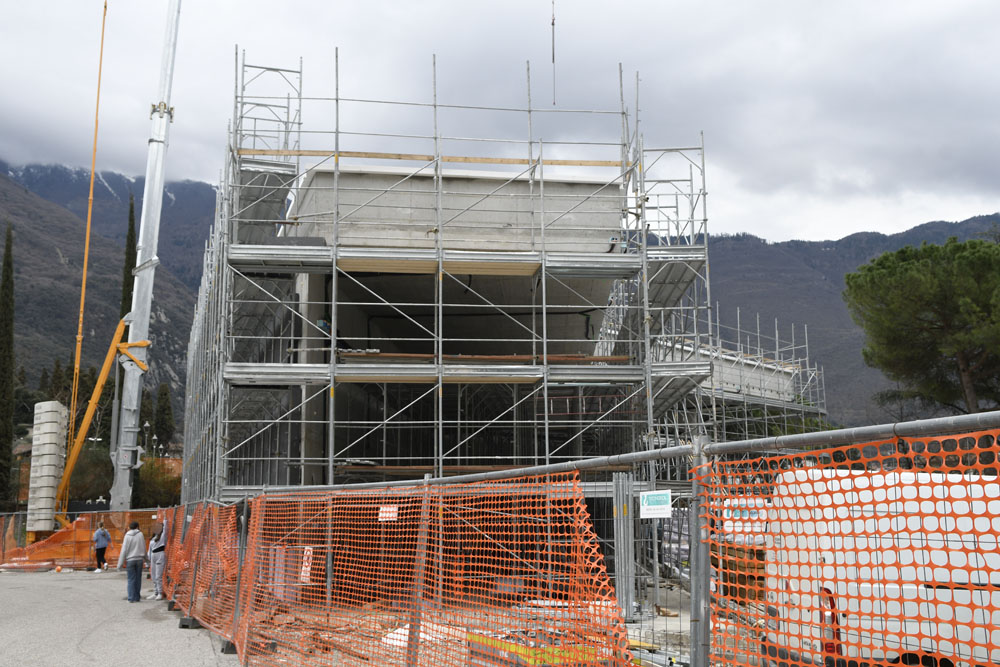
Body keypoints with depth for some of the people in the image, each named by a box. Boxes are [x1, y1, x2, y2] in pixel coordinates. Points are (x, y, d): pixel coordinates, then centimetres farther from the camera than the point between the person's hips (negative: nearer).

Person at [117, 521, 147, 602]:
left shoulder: (127, 536, -2)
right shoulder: (140, 534, 2)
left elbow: (124, 550, -5)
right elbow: (144, 548, 7)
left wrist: (120, 563, -2)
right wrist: (145, 558, 20)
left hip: (130, 560, -1)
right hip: (139, 559, 1)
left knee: (131, 579, 3)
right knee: (138, 579, 7)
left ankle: (131, 598, -2)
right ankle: (137, 597, 8)